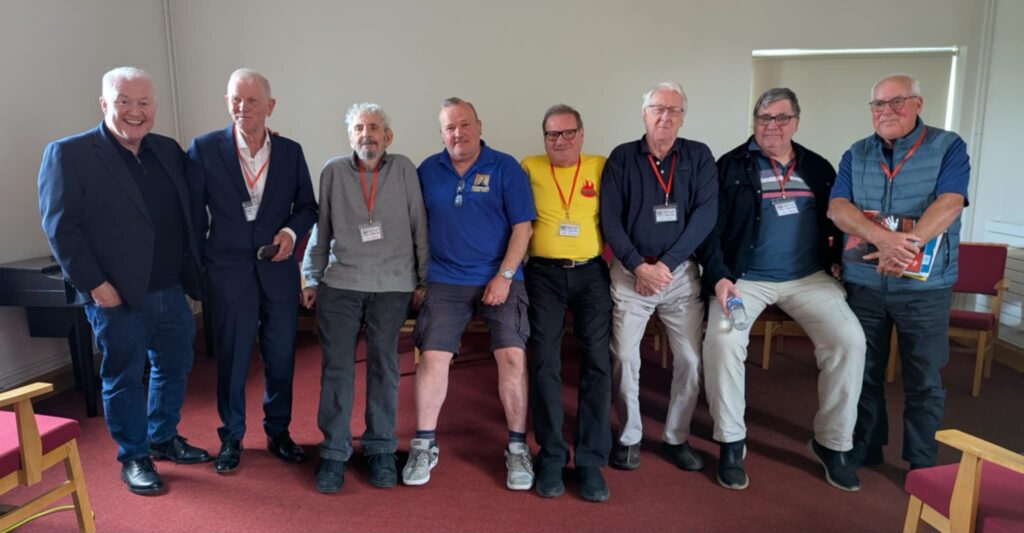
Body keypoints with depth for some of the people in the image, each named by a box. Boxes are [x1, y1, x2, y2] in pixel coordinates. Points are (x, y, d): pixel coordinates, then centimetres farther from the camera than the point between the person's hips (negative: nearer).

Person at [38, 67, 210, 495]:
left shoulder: (169, 150, 7)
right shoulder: (68, 154, -8)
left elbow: (187, 213, 11)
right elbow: (60, 226, -11)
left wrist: (191, 272, 3)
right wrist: (94, 283, -16)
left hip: (171, 290, 6)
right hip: (116, 295, -5)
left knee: (175, 366, 17)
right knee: (123, 378, 9)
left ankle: (164, 438, 38)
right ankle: (134, 458, 26)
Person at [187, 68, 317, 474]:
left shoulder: (291, 151, 4)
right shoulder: (204, 148, -2)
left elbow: (307, 206, 10)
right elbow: (194, 212, 0)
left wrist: (290, 232, -9)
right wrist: (196, 267, 0)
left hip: (278, 269, 2)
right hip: (228, 270, -2)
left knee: (281, 356, 10)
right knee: (232, 357, 7)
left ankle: (278, 431, 28)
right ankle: (231, 438, 25)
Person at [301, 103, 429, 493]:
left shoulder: (404, 169, 2)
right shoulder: (333, 172, 5)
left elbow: (419, 227, 4)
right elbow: (321, 229, 9)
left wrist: (423, 279, 3)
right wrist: (312, 279, 10)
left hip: (392, 285, 0)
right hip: (339, 284, 1)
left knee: (383, 366, 6)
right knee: (336, 366, 1)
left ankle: (381, 449, 18)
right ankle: (334, 451, 13)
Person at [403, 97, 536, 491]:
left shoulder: (505, 168, -2)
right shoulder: (427, 171, 6)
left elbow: (522, 226, -4)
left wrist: (504, 276, -12)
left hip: (500, 279, -1)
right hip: (445, 282, 2)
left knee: (512, 357, -9)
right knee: (433, 358, -4)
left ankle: (517, 448, 8)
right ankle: (424, 446, 14)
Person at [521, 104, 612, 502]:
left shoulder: (601, 167, 6)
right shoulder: (529, 168, 6)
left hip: (591, 274, 0)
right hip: (544, 275, 0)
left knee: (597, 364, 0)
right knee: (544, 365, 1)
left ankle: (591, 460, 11)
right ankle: (551, 457, 14)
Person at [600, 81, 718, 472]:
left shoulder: (699, 156, 5)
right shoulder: (622, 157, 3)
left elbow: (706, 215, -5)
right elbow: (609, 220, -3)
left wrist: (666, 264, -12)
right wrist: (640, 266, -12)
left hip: (682, 271, 1)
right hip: (631, 271, -1)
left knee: (690, 358, 0)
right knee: (624, 356, -2)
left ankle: (677, 438, 19)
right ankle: (629, 437, 16)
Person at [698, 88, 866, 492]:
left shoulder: (818, 168, 14)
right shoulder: (731, 166, 2)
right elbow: (709, 228, -3)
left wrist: (838, 259, 3)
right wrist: (718, 277, -15)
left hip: (810, 277, 3)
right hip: (745, 277, -3)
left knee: (849, 340, -17)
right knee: (722, 340, -27)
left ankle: (832, 442, 4)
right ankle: (731, 441, -7)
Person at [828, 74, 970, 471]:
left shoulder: (948, 147, -1)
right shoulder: (856, 155, 7)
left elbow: (949, 204, -15)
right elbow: (837, 208, -7)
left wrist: (908, 246, -29)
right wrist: (885, 239, -24)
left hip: (925, 286, -2)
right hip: (863, 283, 3)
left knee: (924, 380, 6)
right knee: (864, 371, 12)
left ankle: (922, 465, 20)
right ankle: (864, 450, 28)